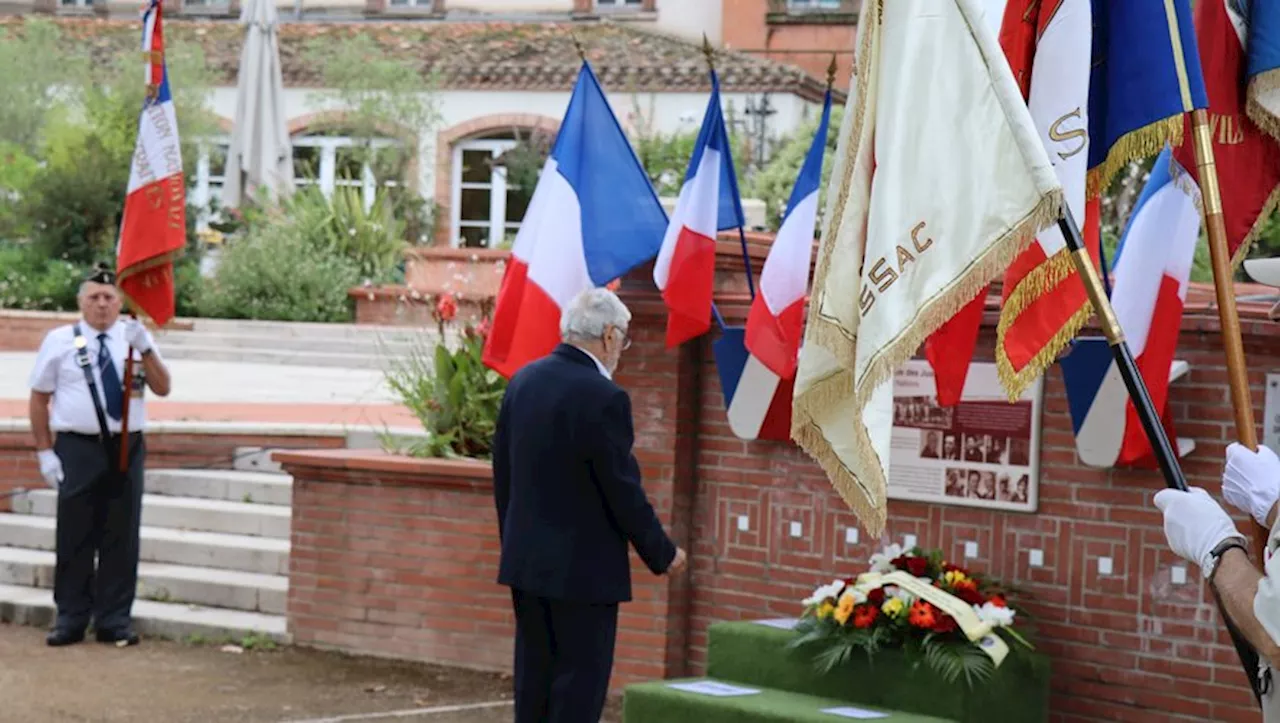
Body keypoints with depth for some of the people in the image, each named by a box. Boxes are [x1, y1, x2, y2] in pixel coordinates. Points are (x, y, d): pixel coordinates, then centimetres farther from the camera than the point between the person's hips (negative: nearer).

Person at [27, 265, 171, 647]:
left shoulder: (134, 337, 6)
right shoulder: (59, 341, 2)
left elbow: (162, 388, -4)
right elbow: (39, 398, 5)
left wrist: (144, 349, -19)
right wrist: (44, 451, -2)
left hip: (126, 448, 2)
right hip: (77, 448, -1)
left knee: (121, 537, 5)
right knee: (75, 537, 2)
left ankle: (115, 620, 13)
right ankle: (71, 618, 11)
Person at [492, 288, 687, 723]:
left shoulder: (522, 382, 4)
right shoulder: (603, 398, -18)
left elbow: (503, 472, 11)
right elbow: (624, 491, -15)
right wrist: (663, 555, -1)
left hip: (526, 560, 7)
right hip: (583, 568, -7)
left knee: (535, 675, 13)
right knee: (582, 680, 0)